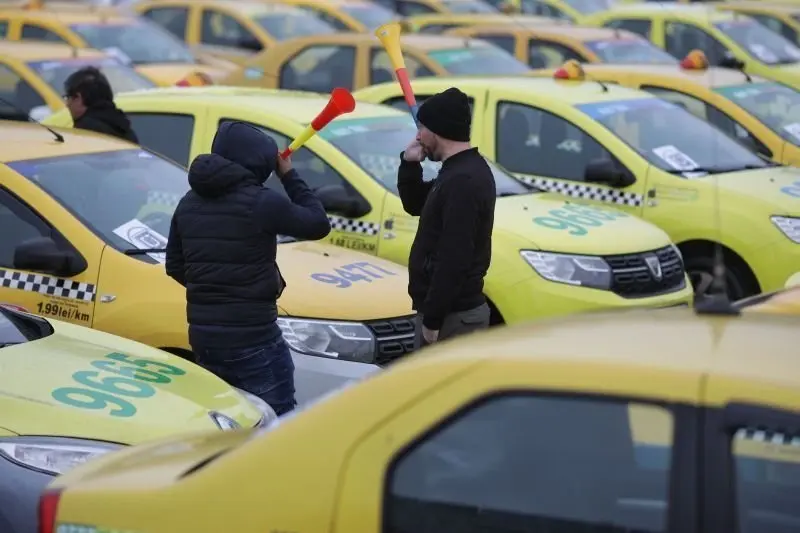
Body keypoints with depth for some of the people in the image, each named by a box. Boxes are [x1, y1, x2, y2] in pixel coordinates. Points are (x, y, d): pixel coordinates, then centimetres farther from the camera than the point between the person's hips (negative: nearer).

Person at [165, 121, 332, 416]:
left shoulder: (189, 203, 8)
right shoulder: (261, 202, -13)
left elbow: (174, 266, 16)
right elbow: (318, 224, -1)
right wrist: (289, 176, 8)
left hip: (201, 333, 7)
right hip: (250, 336, -7)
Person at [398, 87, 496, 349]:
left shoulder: (462, 181, -21)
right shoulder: (461, 172, 12)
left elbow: (454, 259, -25)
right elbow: (415, 205, 26)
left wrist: (433, 318, -22)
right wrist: (409, 164, 8)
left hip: (453, 315, -11)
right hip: (455, 310, 11)